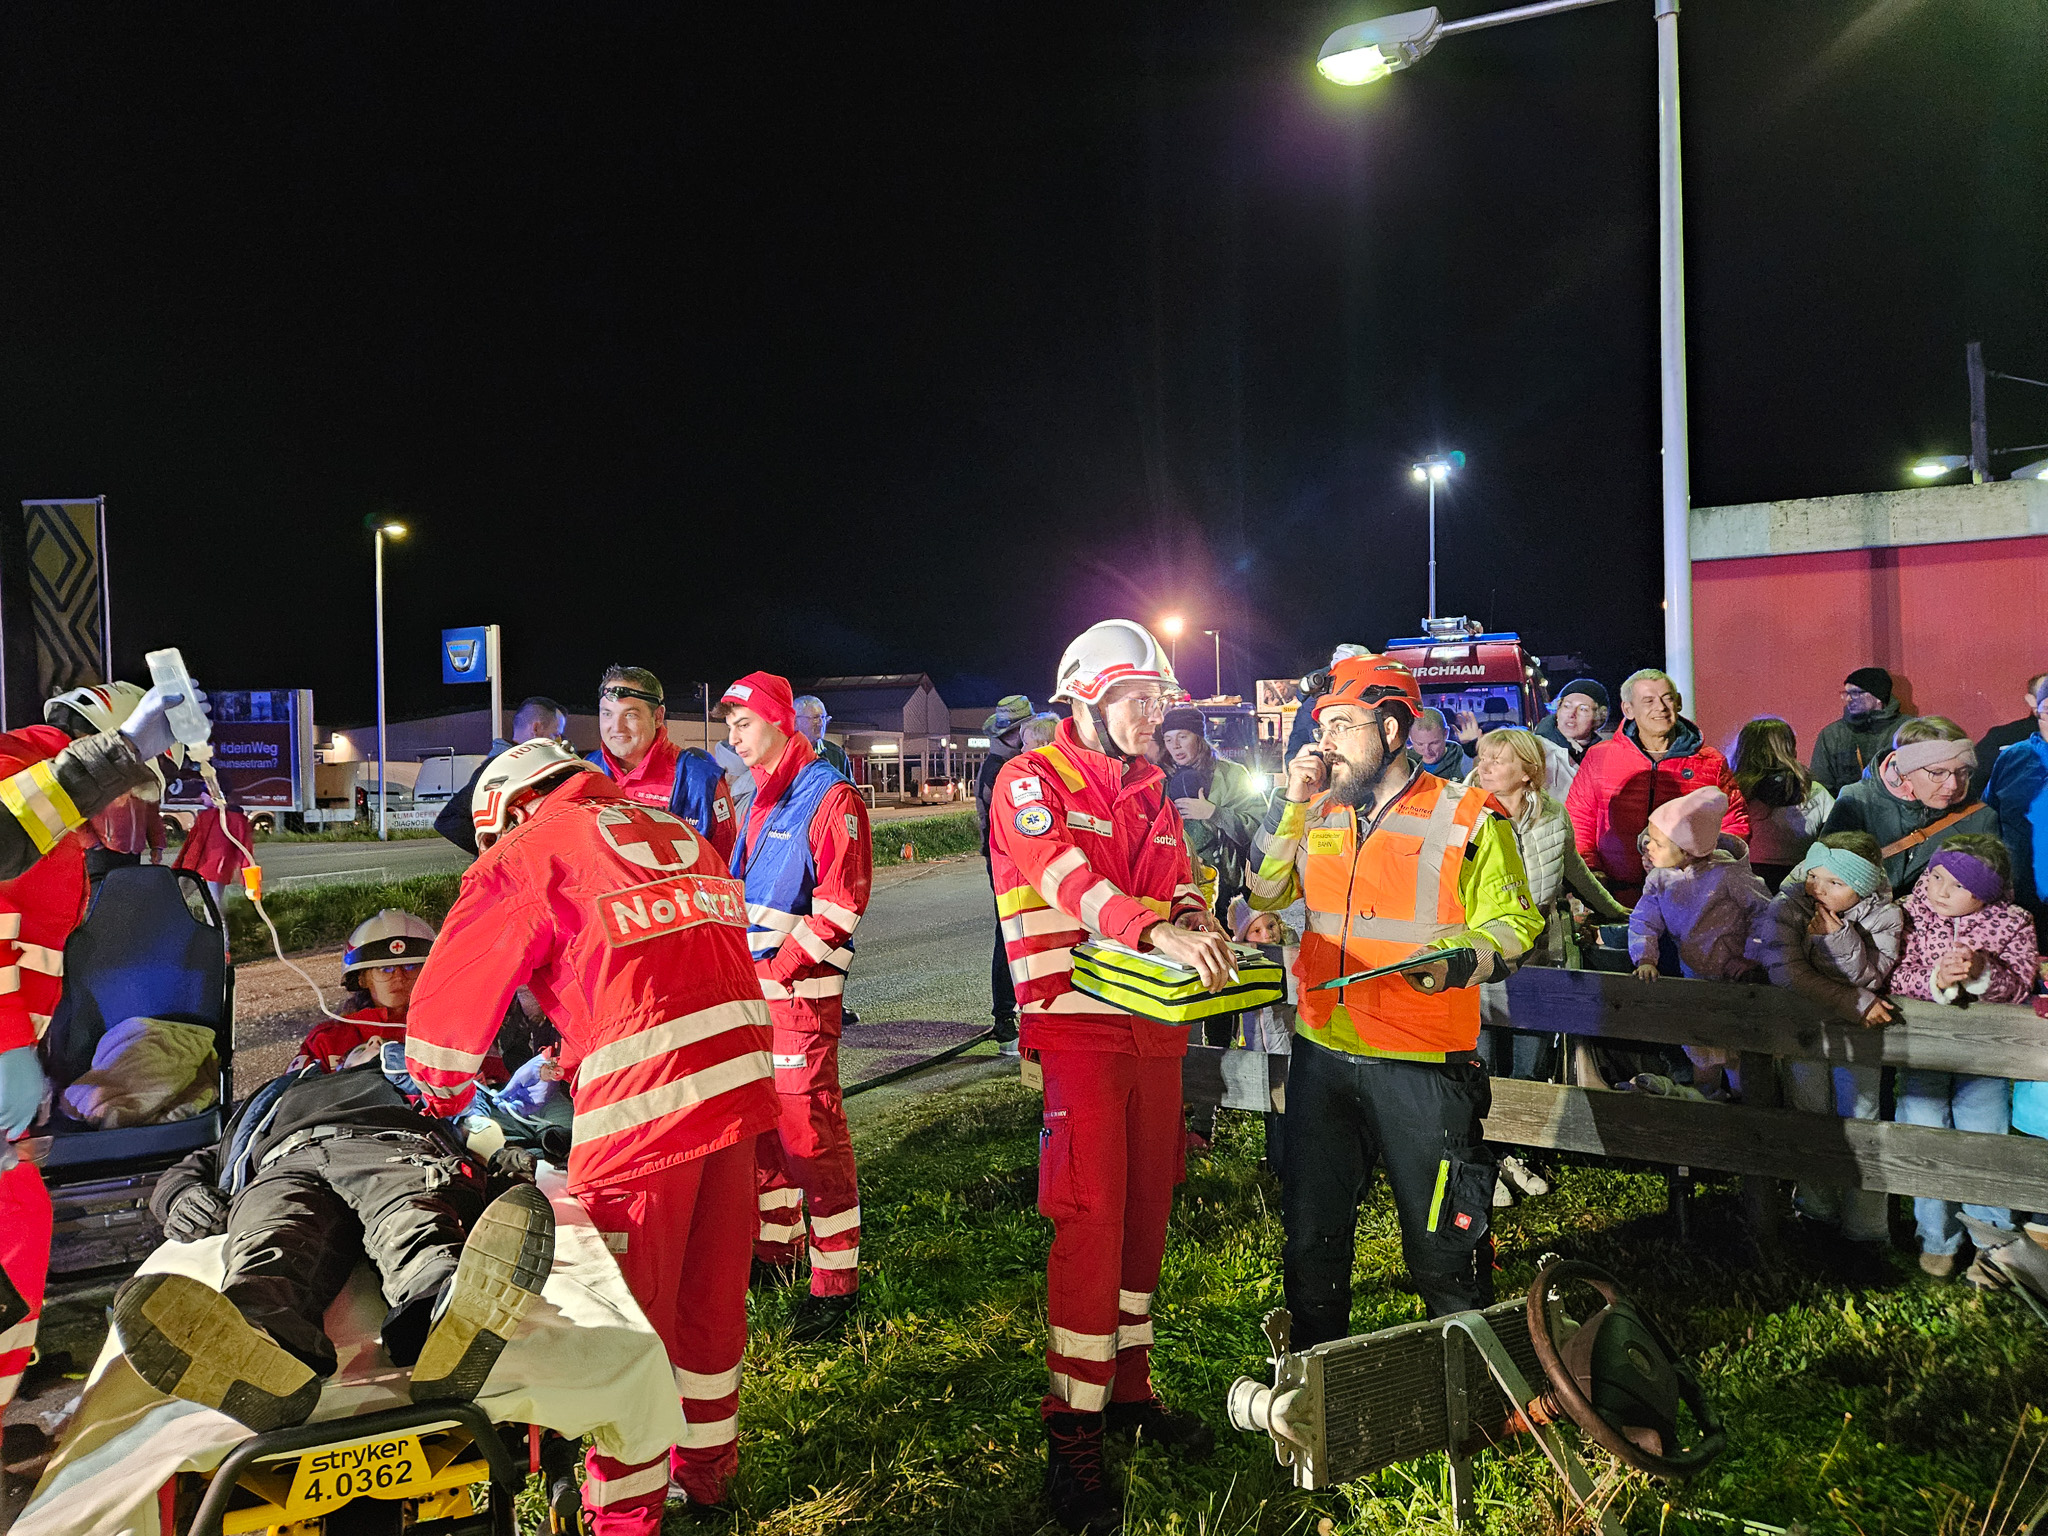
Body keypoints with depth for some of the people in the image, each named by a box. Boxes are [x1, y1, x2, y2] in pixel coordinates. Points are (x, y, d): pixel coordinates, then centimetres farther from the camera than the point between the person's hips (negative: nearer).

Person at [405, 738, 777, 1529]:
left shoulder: (524, 856, 3)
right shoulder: (677, 832, 21)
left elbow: (447, 1004, 7)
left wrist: (445, 1101, 26)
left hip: (642, 1102, -6)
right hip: (742, 1075, 7)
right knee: (711, 1293, 21)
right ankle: (706, 1469, 38)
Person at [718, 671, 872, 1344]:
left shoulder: (829, 796, -11)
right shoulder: (762, 796, 17)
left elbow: (839, 903, -17)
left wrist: (778, 968, -18)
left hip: (800, 985, -9)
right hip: (753, 981, 9)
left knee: (810, 1125, -8)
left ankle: (837, 1282, 0)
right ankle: (773, 1248, 30)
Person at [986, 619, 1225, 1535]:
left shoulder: (1149, 790, 18)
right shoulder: (1032, 783, -5)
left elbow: (1176, 879, 14)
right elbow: (1067, 880, -22)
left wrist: (1193, 920, -10)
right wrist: (1154, 930, -37)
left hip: (1155, 1024, 7)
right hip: (1077, 1027, -7)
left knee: (1144, 1212, 13)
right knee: (1091, 1223, -8)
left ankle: (1129, 1390, 28)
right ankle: (1072, 1433, 3)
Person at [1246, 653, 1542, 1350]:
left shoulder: (1468, 817, -6)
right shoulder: (1321, 813, 9)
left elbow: (1512, 924, -4)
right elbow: (1265, 893, 8)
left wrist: (1460, 959, -24)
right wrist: (1292, 803, -1)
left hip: (1422, 1064, -5)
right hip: (1321, 1052, 5)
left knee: (1442, 1245, 6)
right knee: (1310, 1233, 17)